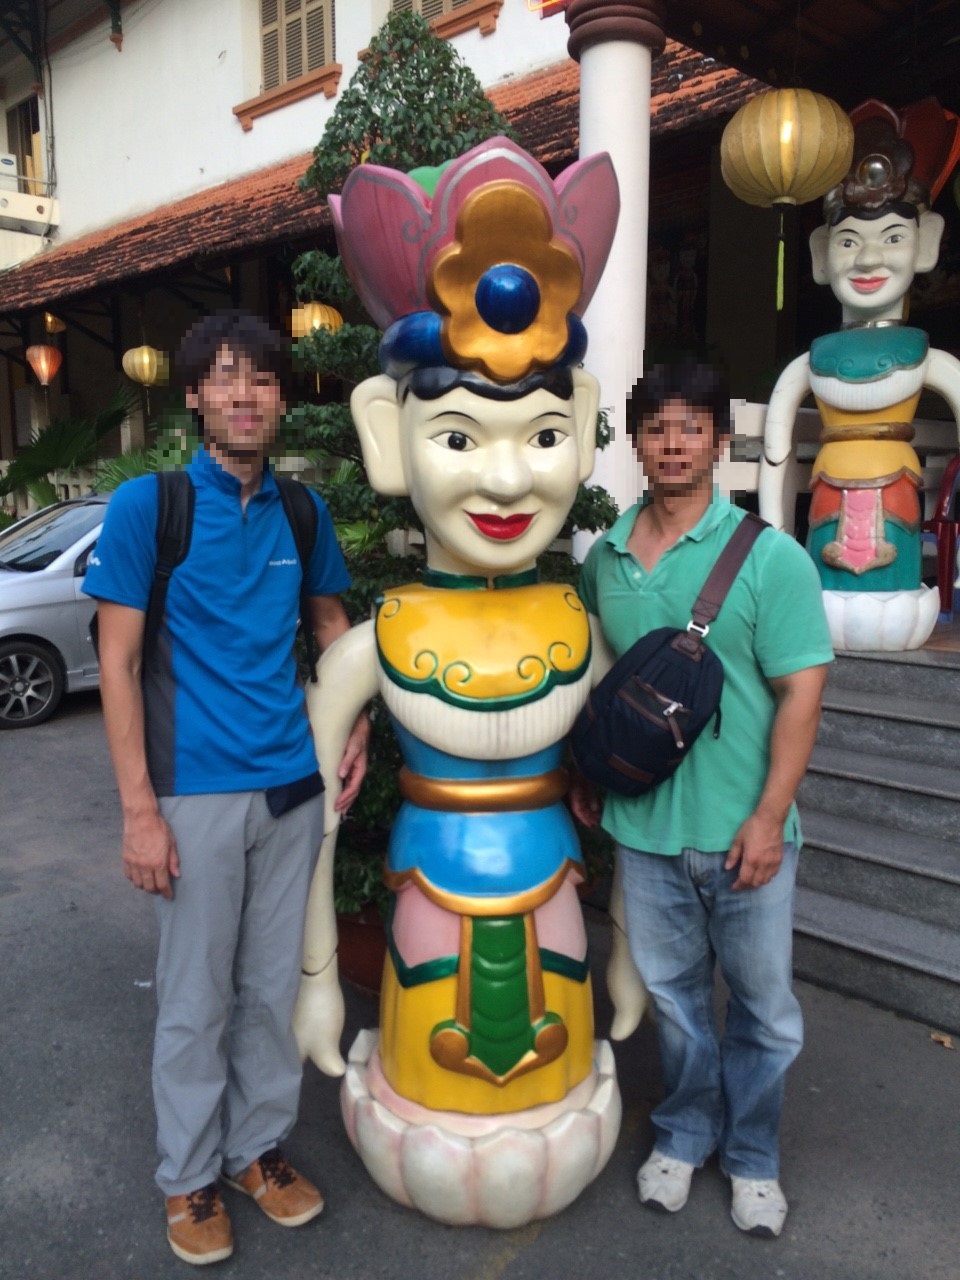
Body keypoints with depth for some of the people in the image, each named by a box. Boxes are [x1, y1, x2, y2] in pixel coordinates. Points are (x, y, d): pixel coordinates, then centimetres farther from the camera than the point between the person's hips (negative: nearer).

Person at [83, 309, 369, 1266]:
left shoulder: (302, 511, 4)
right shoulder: (145, 504, -8)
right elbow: (117, 662, -8)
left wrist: (356, 725, 4)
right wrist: (138, 810, -12)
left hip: (292, 786, 4)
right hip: (197, 791, -3)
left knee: (273, 985, 16)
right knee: (196, 998, 10)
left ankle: (259, 1146, 37)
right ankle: (189, 1176, 32)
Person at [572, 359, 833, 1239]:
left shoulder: (770, 557, -10)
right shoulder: (603, 559, 2)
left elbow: (800, 690, -12)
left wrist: (769, 817, -15)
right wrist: (584, 774, 11)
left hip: (741, 831, -2)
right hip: (643, 827, 3)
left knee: (763, 1004, 14)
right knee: (673, 992, 19)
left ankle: (752, 1156, 38)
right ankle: (685, 1134, 42)